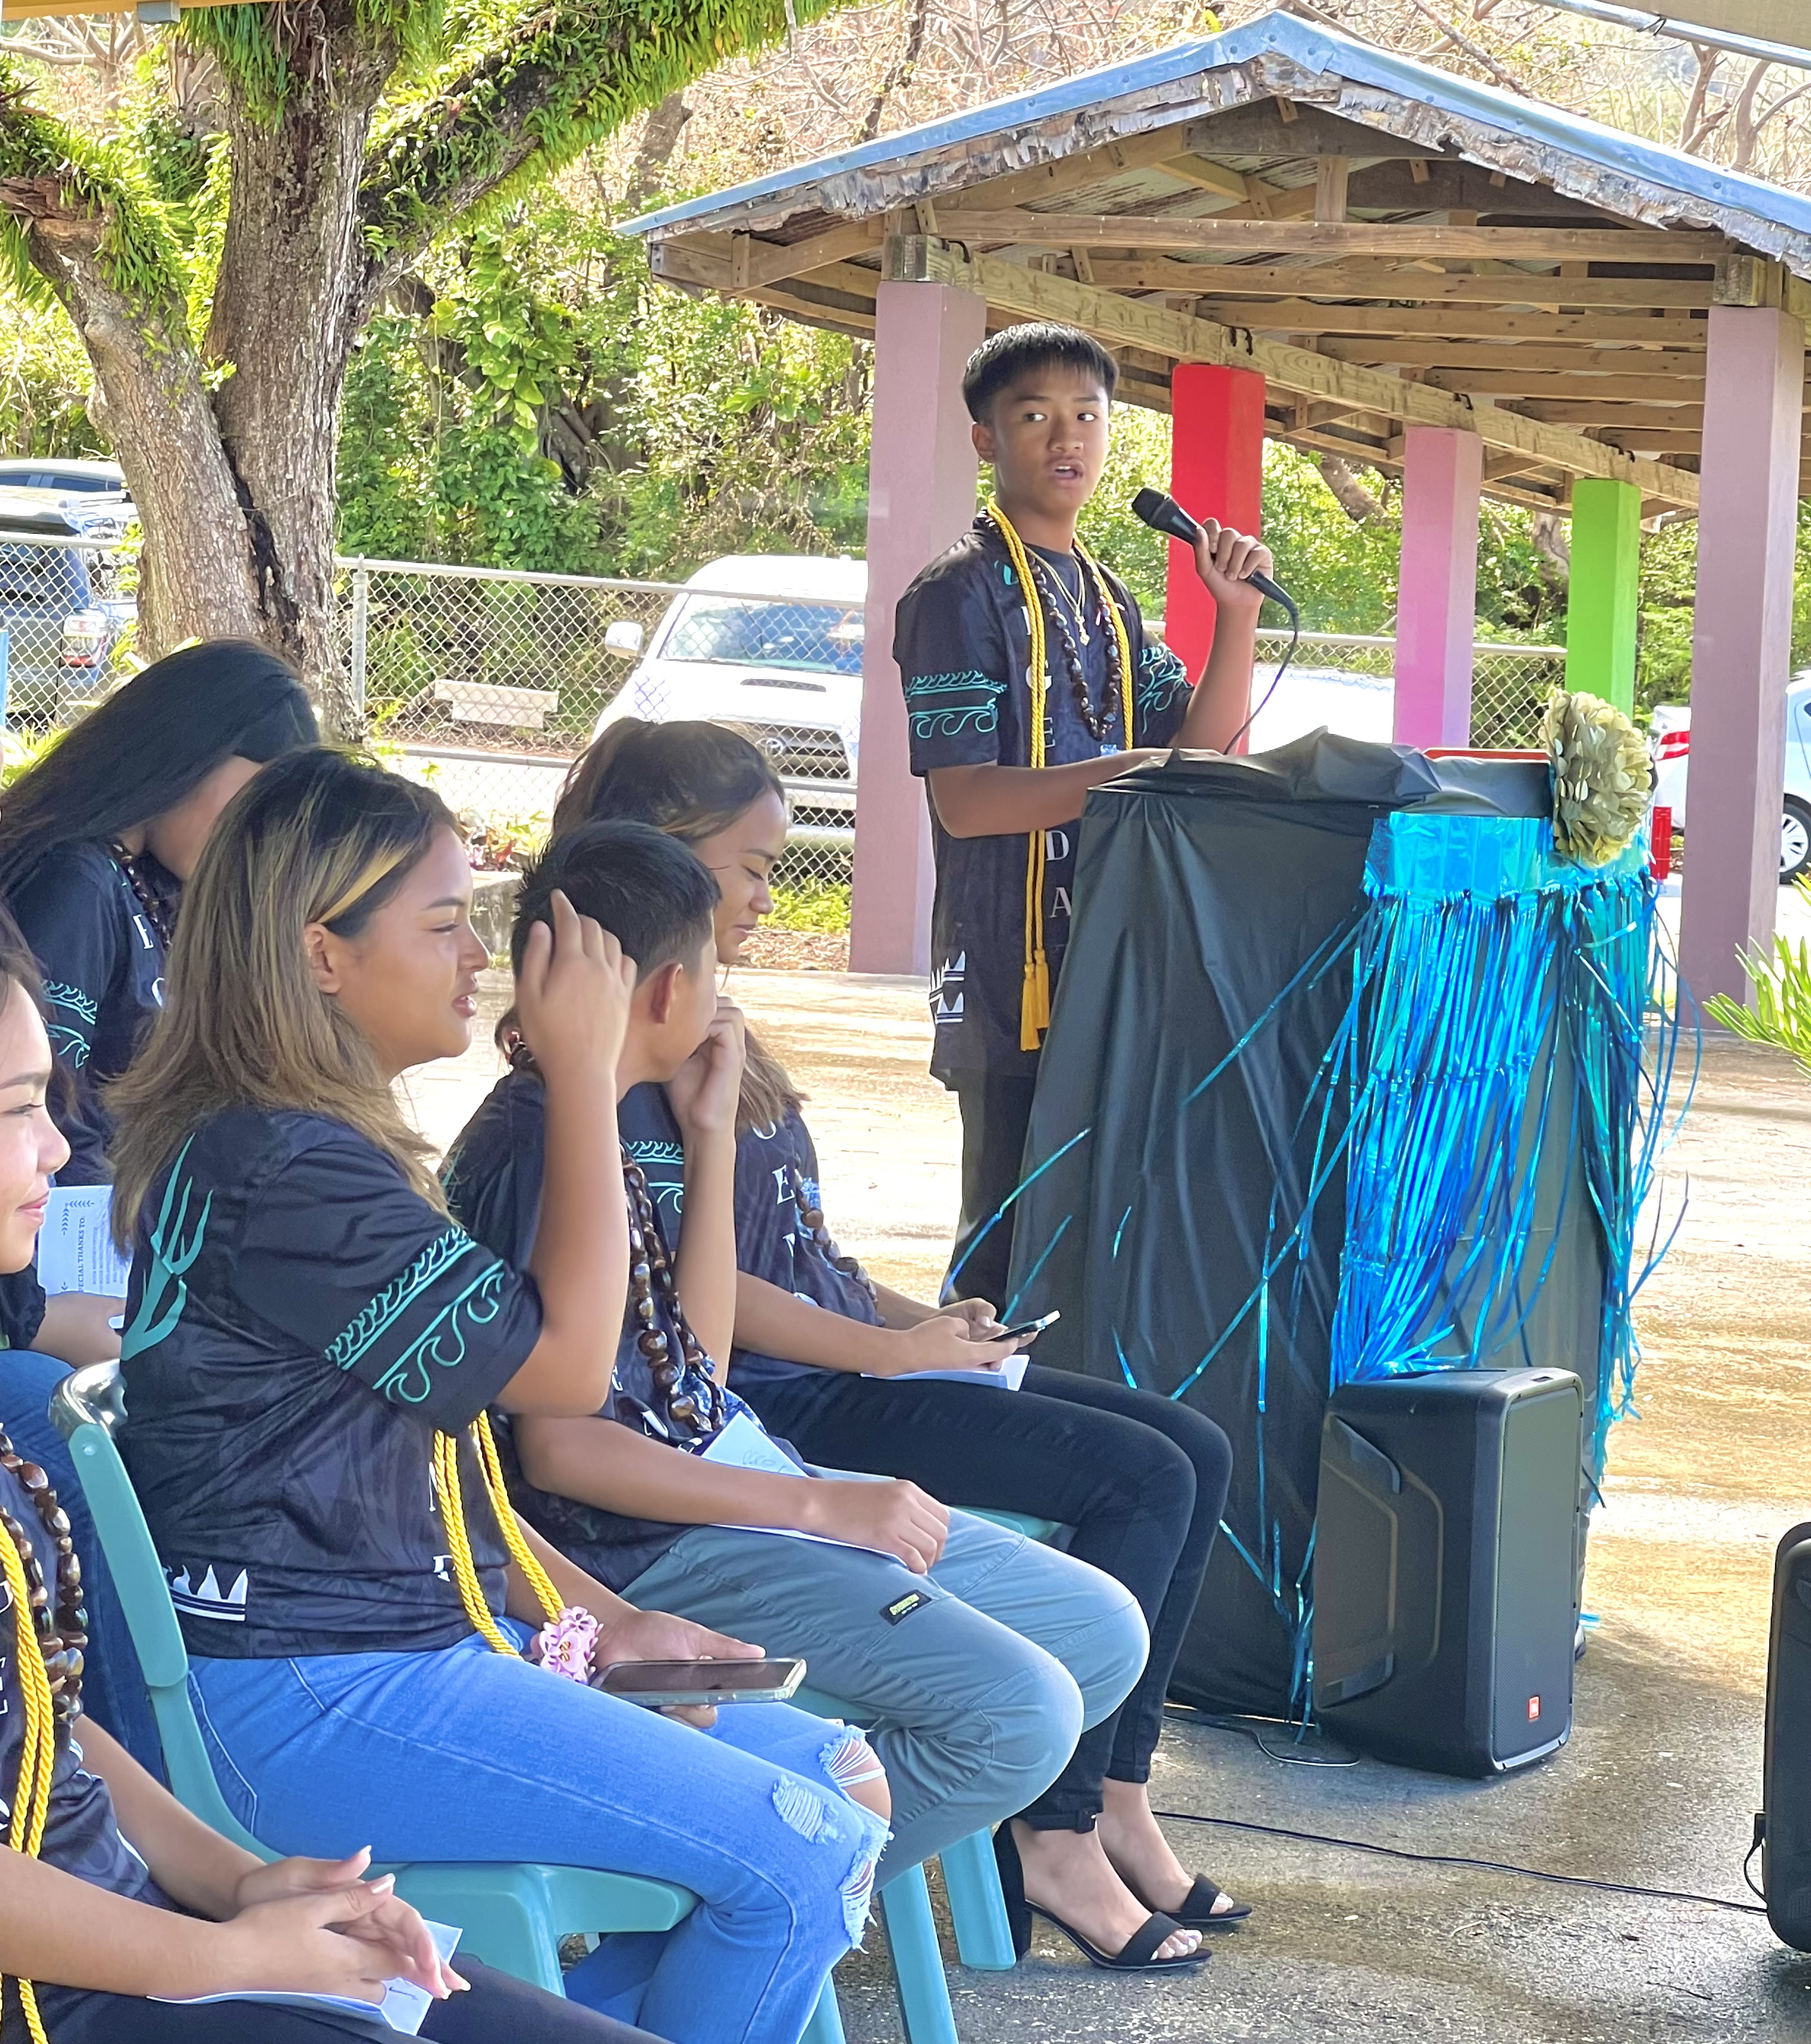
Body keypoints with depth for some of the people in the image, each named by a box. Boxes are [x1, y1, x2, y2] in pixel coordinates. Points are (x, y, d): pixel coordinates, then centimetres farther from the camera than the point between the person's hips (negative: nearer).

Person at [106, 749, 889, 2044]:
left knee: (841, 1776, 7)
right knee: (800, 1858, -18)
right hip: (307, 1694, -11)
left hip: (409, 1633, 11)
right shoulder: (286, 1170, -19)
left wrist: (599, 1619, 9)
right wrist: (584, 1066, -10)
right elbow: (566, 1362, -15)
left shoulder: (304, 1143, 16)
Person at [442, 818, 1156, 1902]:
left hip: (732, 1470, 10)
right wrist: (820, 1506, -19)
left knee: (1103, 1632, 8)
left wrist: (711, 1136, 10)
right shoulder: (537, 1149, -17)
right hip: (660, 1545, -10)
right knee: (1019, 1710, -23)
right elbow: (560, 1447, -22)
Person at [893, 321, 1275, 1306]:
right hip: (1013, 977, -7)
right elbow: (963, 801, -16)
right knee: (1010, 1244, -4)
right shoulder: (962, 593, -7)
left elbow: (1198, 746, 14)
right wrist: (1127, 772, -25)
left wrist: (1238, 616, 2)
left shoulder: (1108, 600, 18)